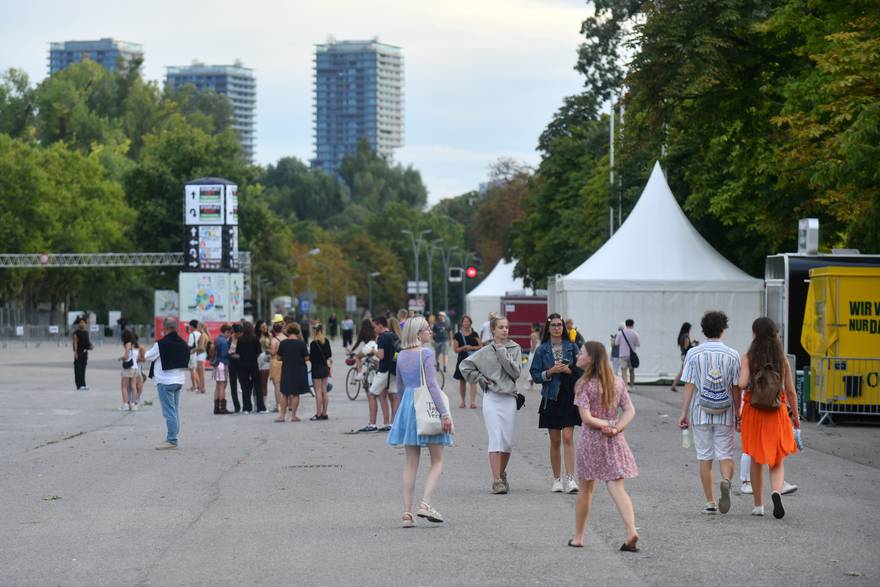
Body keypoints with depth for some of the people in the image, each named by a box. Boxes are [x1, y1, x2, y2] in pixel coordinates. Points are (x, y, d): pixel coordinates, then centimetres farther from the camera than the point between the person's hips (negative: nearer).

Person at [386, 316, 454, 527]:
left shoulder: (401, 356, 10)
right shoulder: (426, 354, -10)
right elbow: (432, 385, -16)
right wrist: (445, 413, -17)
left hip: (407, 406, 6)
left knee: (411, 463, 8)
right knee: (437, 461, 2)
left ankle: (407, 512, 3)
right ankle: (425, 504, -16)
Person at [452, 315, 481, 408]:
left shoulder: (474, 334, 4)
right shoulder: (458, 335, 2)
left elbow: (480, 346, 3)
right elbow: (455, 349, -2)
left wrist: (471, 347, -12)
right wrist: (464, 347, -17)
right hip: (462, 359, 1)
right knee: (462, 381, 8)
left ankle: (473, 401, -12)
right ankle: (462, 400, 20)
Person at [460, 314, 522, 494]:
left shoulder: (515, 348, 6)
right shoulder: (486, 351, 3)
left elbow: (515, 372, -6)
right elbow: (465, 365, 9)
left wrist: (503, 353, -8)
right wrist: (480, 379, 1)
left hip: (509, 398, 2)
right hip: (491, 398, -2)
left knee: (508, 442, 6)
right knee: (496, 439, -10)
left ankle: (502, 474, 26)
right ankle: (497, 480, -13)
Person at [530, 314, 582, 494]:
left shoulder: (572, 347, 4)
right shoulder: (542, 350, 3)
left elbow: (581, 371, 6)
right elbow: (535, 374, 2)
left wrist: (569, 370, -12)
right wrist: (550, 372, -13)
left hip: (569, 396, -1)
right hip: (551, 398, 1)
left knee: (568, 438, -10)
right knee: (555, 441, 5)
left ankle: (570, 479, -13)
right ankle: (557, 480, 14)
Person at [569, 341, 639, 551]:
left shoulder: (584, 385, -11)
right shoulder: (617, 382, 5)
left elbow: (586, 418, -18)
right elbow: (630, 411, 1)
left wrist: (605, 425, -6)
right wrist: (615, 428, -10)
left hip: (591, 440, -3)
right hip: (614, 441, 4)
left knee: (586, 489, 10)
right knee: (617, 488, 1)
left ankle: (578, 537, 20)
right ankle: (631, 530, -18)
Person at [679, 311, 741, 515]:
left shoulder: (693, 354, -3)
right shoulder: (732, 355, -2)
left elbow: (689, 386, -5)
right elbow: (736, 387, 1)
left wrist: (684, 413, 0)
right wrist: (738, 413, 11)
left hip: (700, 414, 0)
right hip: (725, 414, 0)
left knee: (705, 457, 7)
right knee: (725, 455, 6)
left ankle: (710, 502, 7)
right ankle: (726, 480, -25)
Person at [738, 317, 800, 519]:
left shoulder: (748, 359, -7)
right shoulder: (782, 360, -1)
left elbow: (742, 384, -19)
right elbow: (790, 391, 1)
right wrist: (795, 416, 10)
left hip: (754, 412, -1)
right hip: (777, 413, 1)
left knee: (756, 461, 13)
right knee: (777, 462, 8)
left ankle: (758, 505, 17)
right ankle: (777, 491, -20)